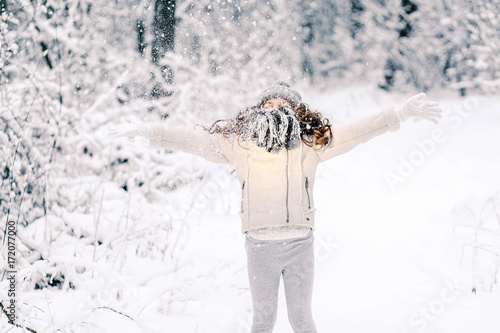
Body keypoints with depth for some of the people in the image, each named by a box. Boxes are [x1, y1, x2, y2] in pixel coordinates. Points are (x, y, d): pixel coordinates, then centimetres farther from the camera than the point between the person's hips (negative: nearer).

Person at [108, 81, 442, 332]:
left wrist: (402, 113, 1)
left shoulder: (311, 142, 6)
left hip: (300, 244, 0)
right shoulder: (239, 142, 6)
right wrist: (150, 132, 8)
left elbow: (357, 131, 5)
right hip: (260, 245, 0)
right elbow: (196, 140, 9)